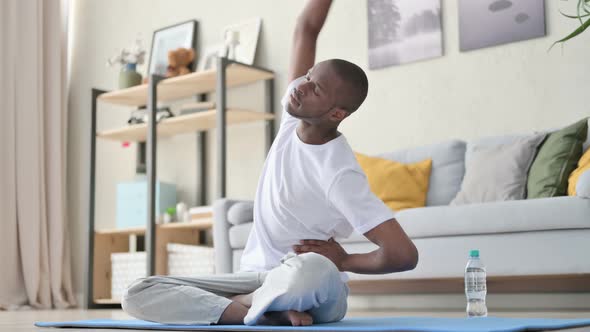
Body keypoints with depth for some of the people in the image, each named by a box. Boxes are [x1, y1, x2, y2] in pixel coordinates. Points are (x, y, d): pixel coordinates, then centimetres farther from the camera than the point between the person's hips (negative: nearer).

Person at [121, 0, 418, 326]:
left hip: (313, 288, -6)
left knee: (311, 270, -45)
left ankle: (243, 304, -16)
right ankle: (272, 310, -23)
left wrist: (345, 261, -13)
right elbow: (306, 29, 5)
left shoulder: (340, 174, -21)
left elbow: (404, 254, -28)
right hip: (255, 276, 6)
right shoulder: (294, 119, -2)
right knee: (138, 294, -14)